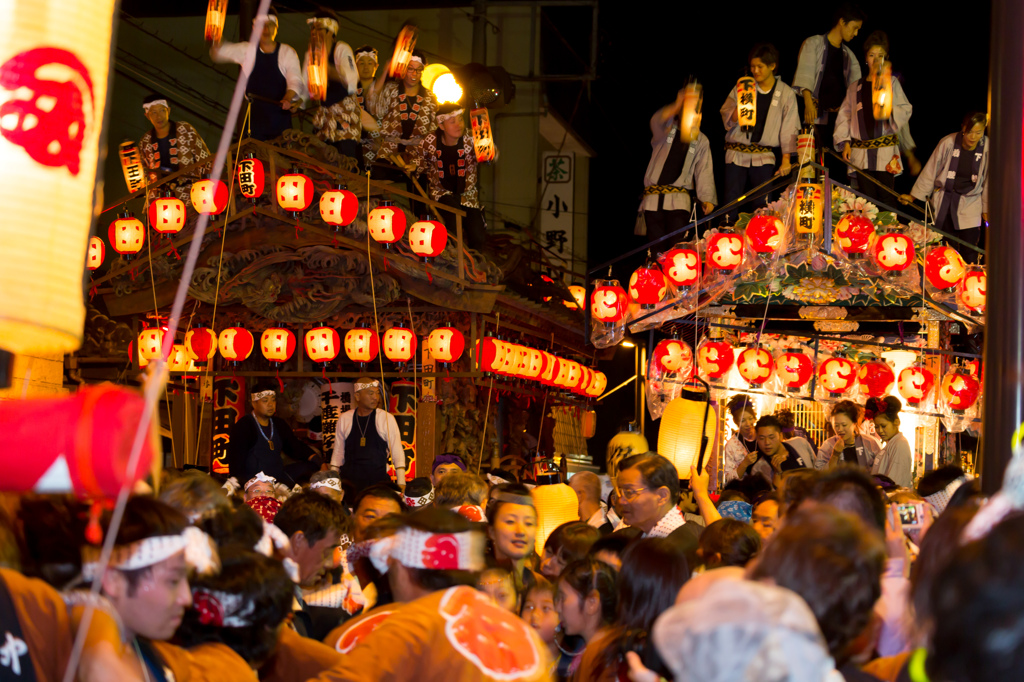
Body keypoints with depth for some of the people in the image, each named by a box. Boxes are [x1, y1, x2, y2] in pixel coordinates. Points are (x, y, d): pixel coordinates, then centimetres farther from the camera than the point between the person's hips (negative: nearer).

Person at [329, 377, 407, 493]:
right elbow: (337, 453, 12)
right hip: (349, 481, 1)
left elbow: (397, 453, 0)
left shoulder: (387, 418, 0)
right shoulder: (344, 419, 6)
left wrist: (401, 484, -7)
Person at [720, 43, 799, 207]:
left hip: (764, 156, -1)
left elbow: (789, 130, 3)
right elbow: (727, 120, 6)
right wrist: (742, 104, -13)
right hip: (736, 153, 1)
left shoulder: (786, 94, 4)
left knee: (762, 205, -8)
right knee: (731, 204, -5)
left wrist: (786, 161, -3)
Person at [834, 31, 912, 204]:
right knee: (867, 202, -3)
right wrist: (845, 142, 3)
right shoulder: (856, 87, 17)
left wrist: (889, 110, -17)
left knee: (887, 200, -9)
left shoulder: (892, 83, 10)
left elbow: (906, 112, 3)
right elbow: (844, 116, 15)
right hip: (861, 155, 2)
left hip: (886, 152, -2)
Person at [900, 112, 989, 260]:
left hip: (970, 203, 0)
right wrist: (913, 196, 2)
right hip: (944, 200, 0)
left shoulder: (987, 148, -8)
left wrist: (986, 209, 10)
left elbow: (987, 181, 5)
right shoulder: (948, 143, -12)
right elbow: (930, 172, 0)